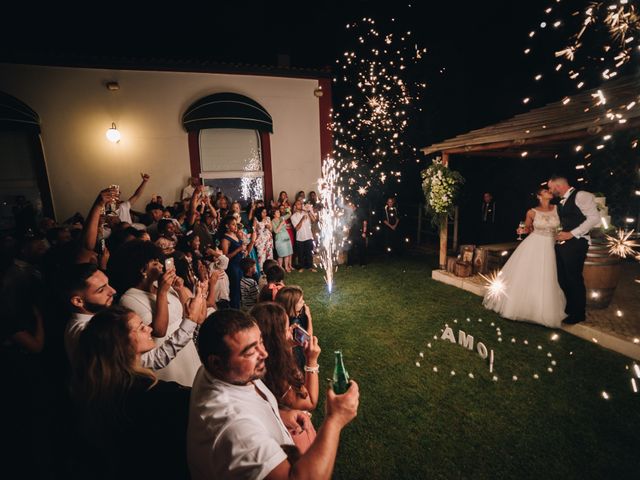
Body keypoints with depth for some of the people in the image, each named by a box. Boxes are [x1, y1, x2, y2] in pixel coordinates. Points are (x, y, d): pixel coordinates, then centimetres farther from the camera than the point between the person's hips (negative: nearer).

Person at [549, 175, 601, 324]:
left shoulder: (581, 195, -8)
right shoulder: (561, 202, 17)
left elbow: (594, 218, -15)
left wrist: (572, 234, -18)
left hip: (575, 243, -8)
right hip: (561, 243, 8)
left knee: (574, 278, 0)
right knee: (562, 278, 13)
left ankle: (578, 314, 16)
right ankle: (570, 308, 28)